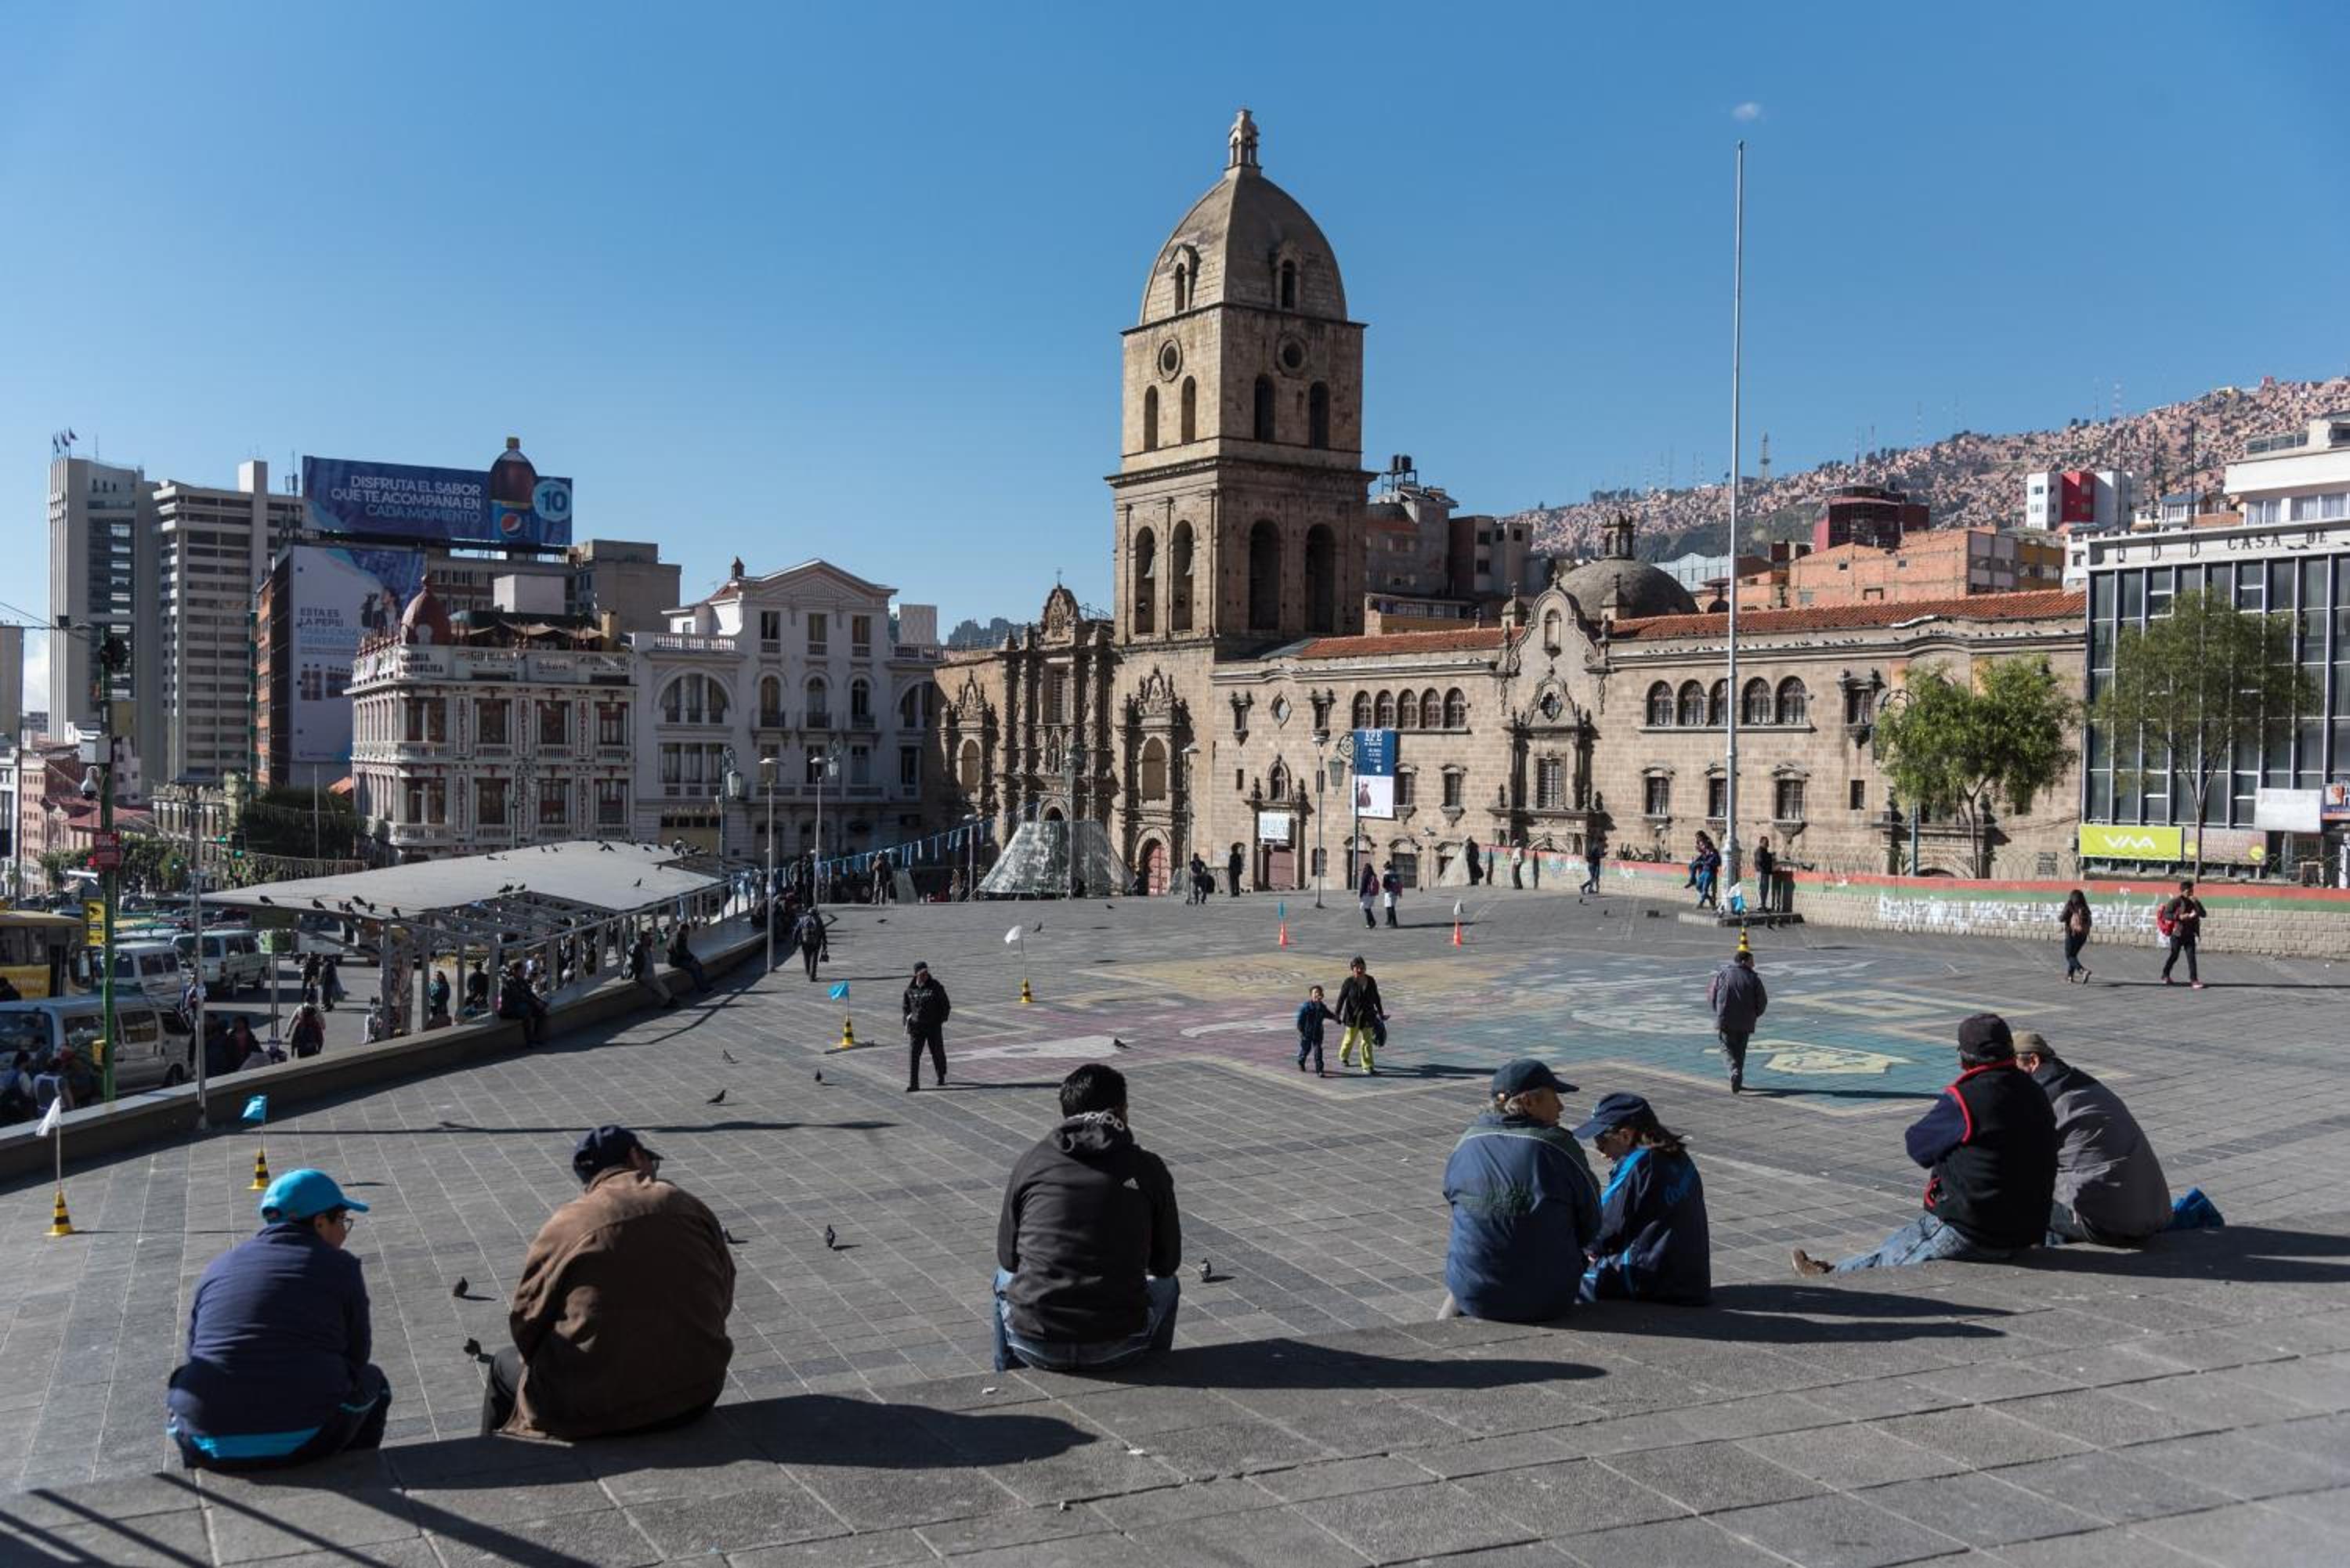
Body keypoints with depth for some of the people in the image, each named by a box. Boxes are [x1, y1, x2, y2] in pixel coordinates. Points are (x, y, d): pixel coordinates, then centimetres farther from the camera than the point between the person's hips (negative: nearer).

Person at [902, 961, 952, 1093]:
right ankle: (913, 1084, -4)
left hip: (934, 1026, -1)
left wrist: (942, 1019, -6)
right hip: (916, 1026, 1)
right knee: (913, 1055, -6)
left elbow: (946, 1005, 2)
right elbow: (906, 1006, 17)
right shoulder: (910, 989, 3)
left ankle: (940, 1078, 31)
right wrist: (907, 1021, 7)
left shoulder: (935, 987, -4)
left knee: (937, 1052, 10)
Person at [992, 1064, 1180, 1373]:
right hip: (1117, 1349, -1)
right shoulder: (1148, 1168, 1)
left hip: (1035, 1347, 1)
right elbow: (1167, 1262, 11)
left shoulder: (1031, 1163, 4)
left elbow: (1007, 1256, 13)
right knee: (1166, 1284, 31)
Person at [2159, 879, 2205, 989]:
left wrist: (2196, 903, -15)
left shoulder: (2194, 902, 6)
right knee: (2174, 956, 8)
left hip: (2190, 934, 4)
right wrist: (2179, 917, -25)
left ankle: (2194, 979, -5)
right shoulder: (2176, 901, -9)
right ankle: (2165, 975, 28)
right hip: (2177, 934, -4)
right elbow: (2166, 914, -13)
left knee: (2191, 957, -5)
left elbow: (2203, 914, -3)